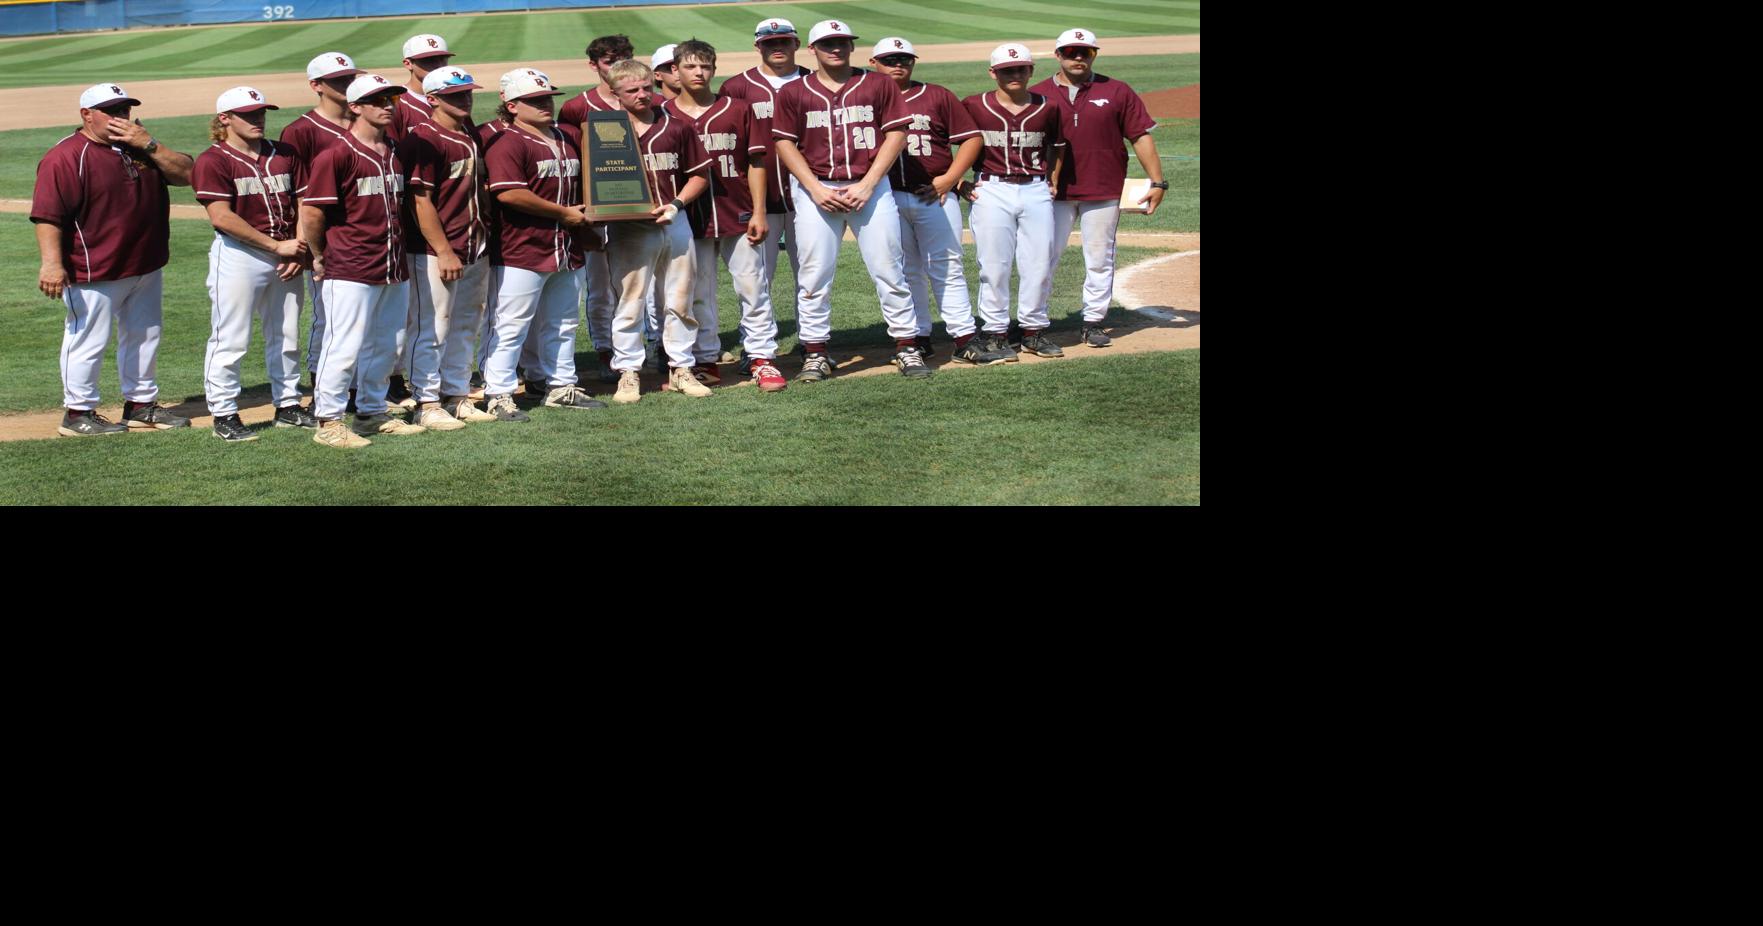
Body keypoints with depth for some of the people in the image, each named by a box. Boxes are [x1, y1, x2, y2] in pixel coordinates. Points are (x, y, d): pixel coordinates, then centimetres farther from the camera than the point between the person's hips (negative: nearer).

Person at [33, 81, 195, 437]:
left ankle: (141, 405, 31)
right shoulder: (66, 157, -14)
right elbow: (47, 215, -20)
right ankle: (78, 414, 10)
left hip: (147, 268, 8)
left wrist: (148, 145, -11)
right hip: (93, 274, -8)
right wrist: (52, 263, -30)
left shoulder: (140, 146, 10)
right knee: (88, 341, -2)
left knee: (143, 337, 18)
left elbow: (186, 174, 2)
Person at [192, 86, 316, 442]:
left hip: (286, 260, 6)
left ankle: (288, 405, 26)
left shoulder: (284, 155, 11)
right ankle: (224, 415, 4)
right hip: (238, 256, -6)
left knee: (286, 336, 14)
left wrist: (299, 251, -6)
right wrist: (277, 245, -16)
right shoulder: (213, 161, -7)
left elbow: (302, 204, 10)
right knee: (230, 339, -3)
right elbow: (222, 216, -15)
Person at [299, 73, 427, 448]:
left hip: (394, 270, 7)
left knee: (384, 346, 14)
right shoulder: (337, 155, -12)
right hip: (350, 271, -7)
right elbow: (311, 212, -11)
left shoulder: (395, 153, 12)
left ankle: (372, 413, 27)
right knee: (344, 347, -6)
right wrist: (320, 258, -2)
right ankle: (329, 422, 1)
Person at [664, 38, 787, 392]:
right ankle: (707, 361, 17)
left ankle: (762, 359, 5)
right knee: (698, 294, 7)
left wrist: (758, 212, -3)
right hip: (690, 219, 1)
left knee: (752, 288, 0)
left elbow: (755, 162, 3)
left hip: (739, 216, 0)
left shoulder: (738, 110, 3)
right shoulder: (663, 115, 3)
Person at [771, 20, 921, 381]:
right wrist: (816, 188, -8)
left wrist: (867, 184, -8)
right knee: (814, 274, 0)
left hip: (870, 187, 0)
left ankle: (907, 348, 6)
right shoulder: (794, 92, 5)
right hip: (815, 190, 0)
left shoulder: (878, 85, 5)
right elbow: (784, 143, 4)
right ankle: (816, 354, 7)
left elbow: (896, 134, 2)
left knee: (888, 269, 0)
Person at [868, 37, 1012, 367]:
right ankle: (918, 340, 13)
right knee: (906, 272, 7)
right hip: (888, 198, 1)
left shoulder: (937, 96, 7)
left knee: (947, 268, -1)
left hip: (935, 195, -1)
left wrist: (949, 178, -5)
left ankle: (965, 340, 0)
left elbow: (973, 138, 6)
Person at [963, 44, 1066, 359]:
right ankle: (995, 332, 7)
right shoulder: (974, 106, -1)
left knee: (1038, 264, 3)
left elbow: (1056, 148, 20)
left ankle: (1034, 330, 15)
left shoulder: (1047, 109, 6)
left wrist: (1053, 182, 12)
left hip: (1036, 191, 3)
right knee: (994, 266, -2)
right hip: (992, 192, -2)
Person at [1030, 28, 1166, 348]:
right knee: (1045, 257, 1)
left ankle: (1094, 322, 16)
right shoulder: (1037, 94, 4)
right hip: (1054, 191, 0)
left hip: (1104, 191, 0)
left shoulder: (1117, 91, 3)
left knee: (1099, 260, 5)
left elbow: (1141, 136, 2)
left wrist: (1157, 181, -4)